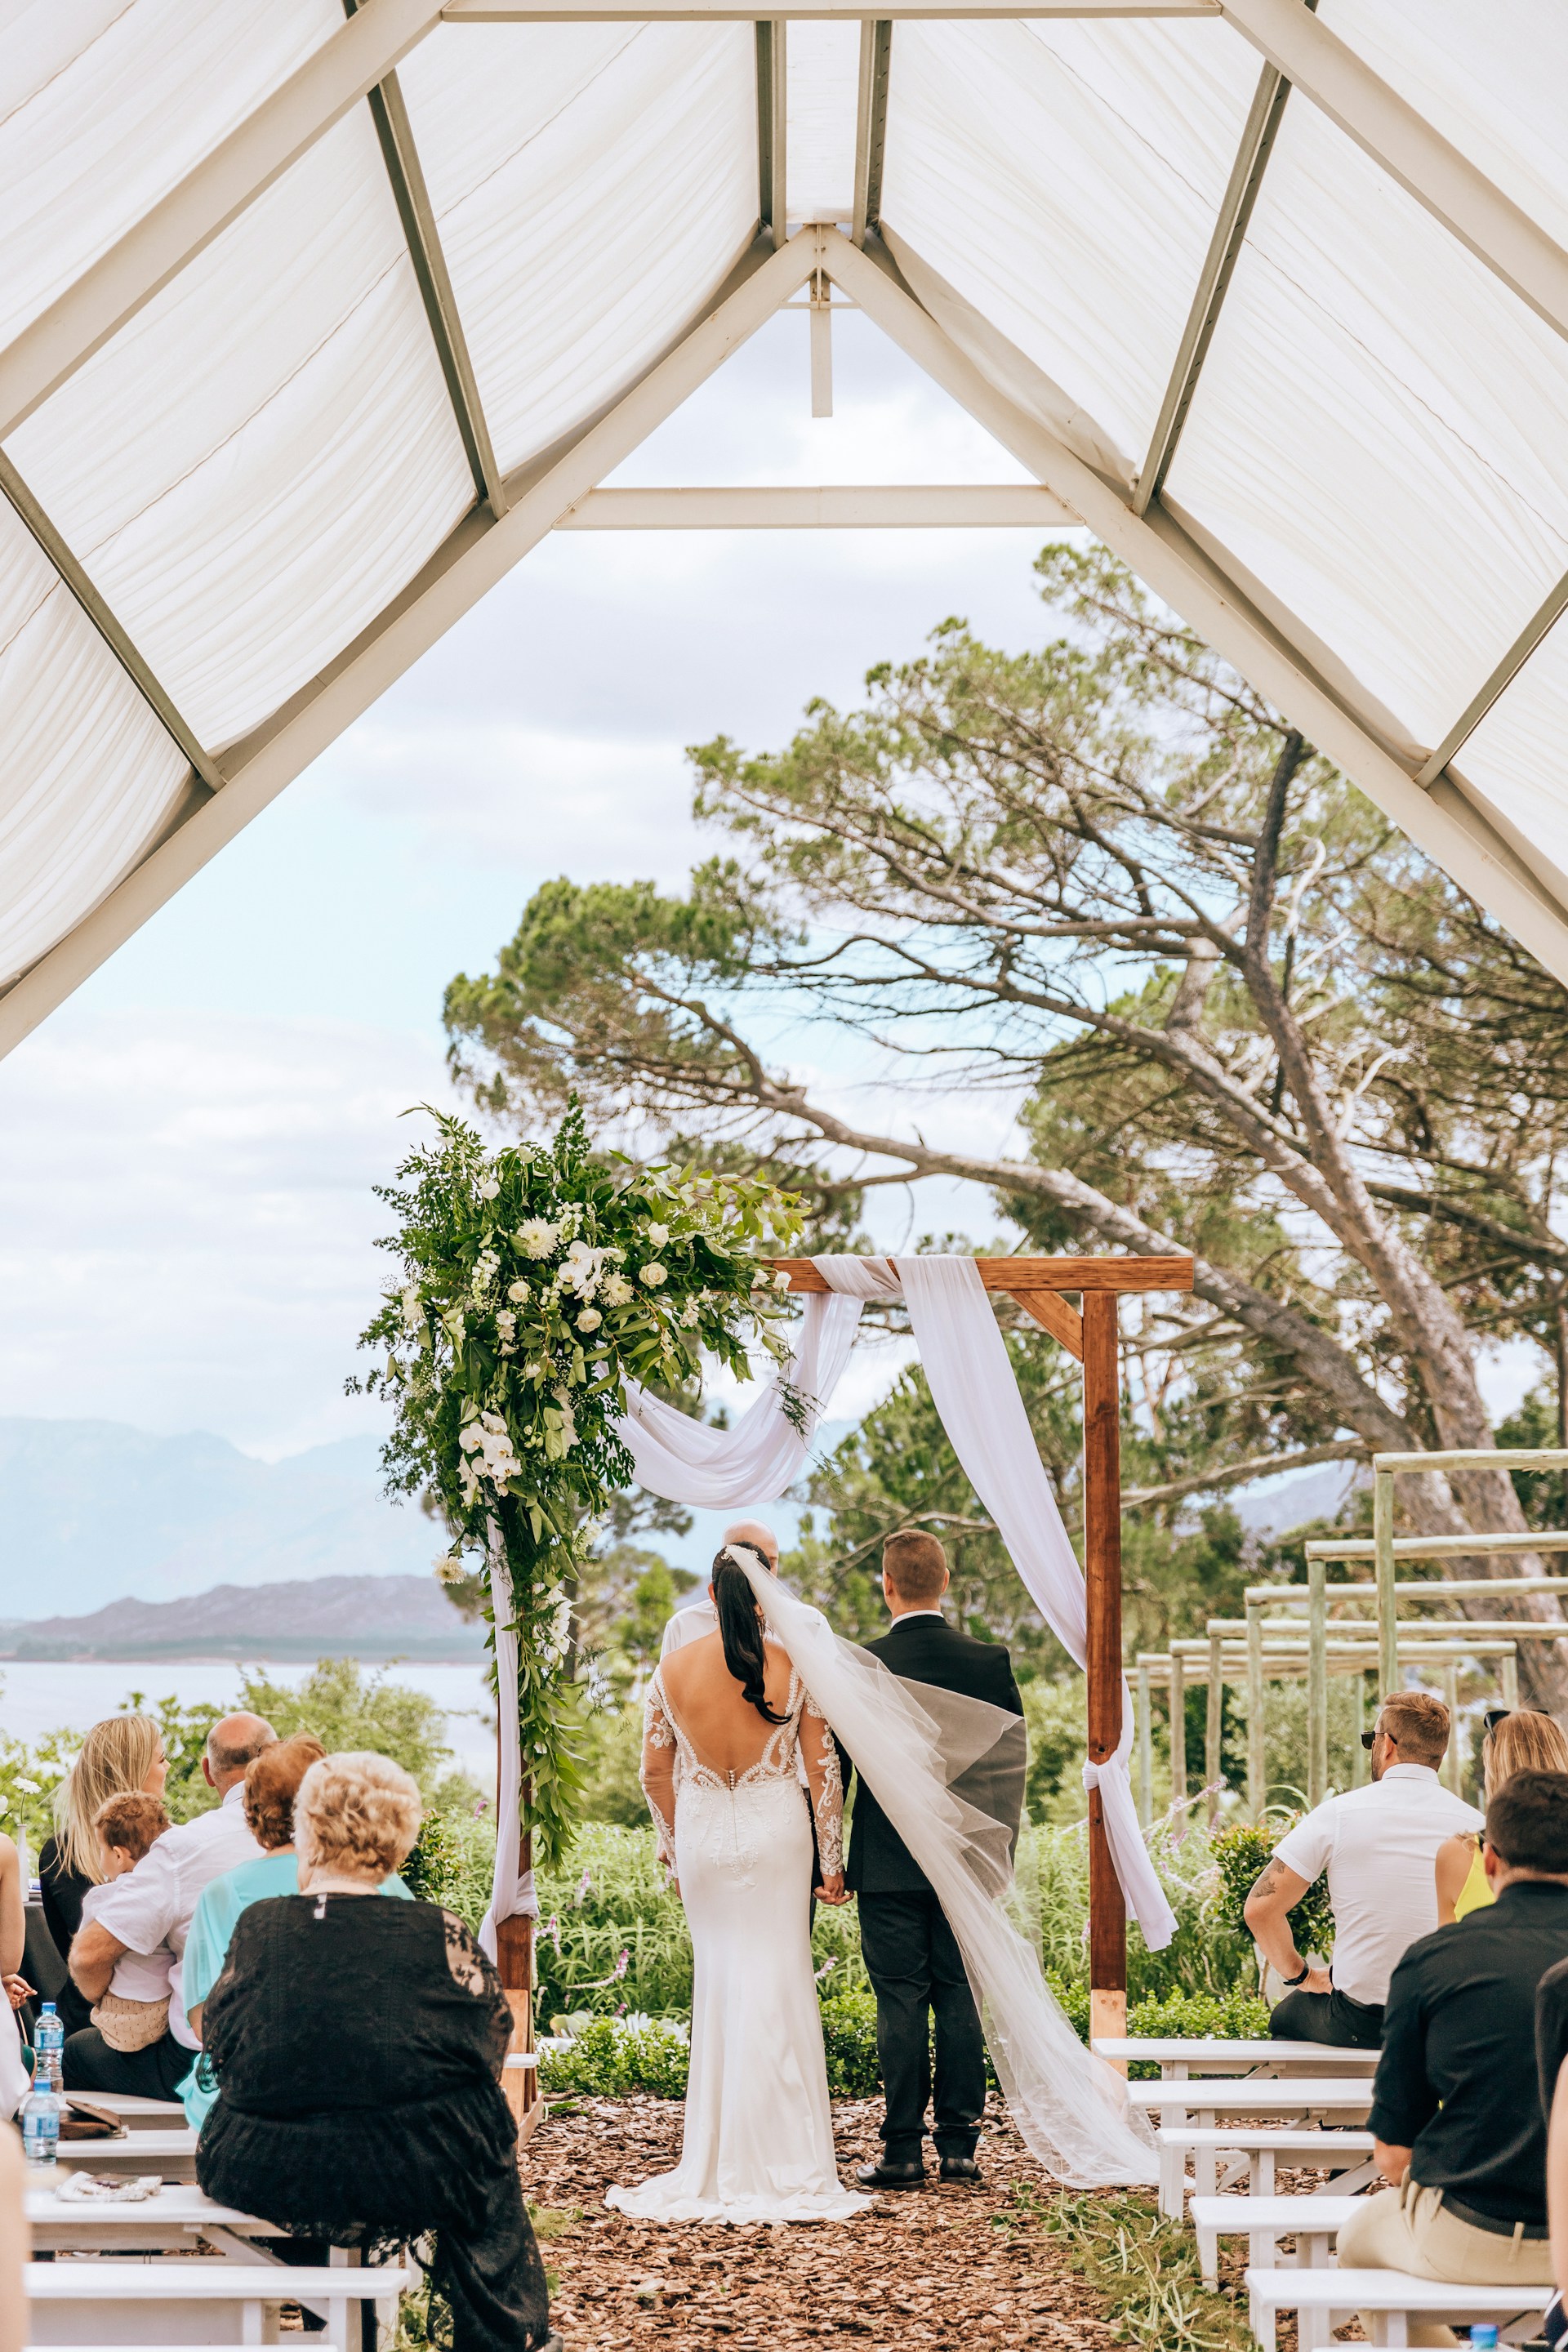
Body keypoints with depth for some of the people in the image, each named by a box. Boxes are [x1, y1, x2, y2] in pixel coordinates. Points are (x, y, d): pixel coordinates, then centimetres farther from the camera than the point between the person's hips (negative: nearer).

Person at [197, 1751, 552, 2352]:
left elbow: (215, 2039, 9)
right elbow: (493, 2037, 5)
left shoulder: (256, 1926, -4)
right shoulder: (439, 1934, -7)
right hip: (407, 2180, -2)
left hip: (260, 2182, 2)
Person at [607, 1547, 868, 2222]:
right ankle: (783, 2160, 4)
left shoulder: (672, 1670, -5)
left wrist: (673, 1848, 17)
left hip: (703, 1838, 2)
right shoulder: (794, 1666, -9)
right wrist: (832, 1860, 3)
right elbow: (823, 1767, -5)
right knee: (778, 1985, 3)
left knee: (717, 1982, 12)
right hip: (777, 1835, -2)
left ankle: (717, 2159, 18)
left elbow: (654, 1773, 3)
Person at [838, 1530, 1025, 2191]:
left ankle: (903, 2149, 4)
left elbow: (832, 1766, -3)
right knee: (960, 2001, 8)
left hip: (887, 1865, -2)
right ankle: (959, 2143, 10)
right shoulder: (991, 1661, -2)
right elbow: (1014, 1763, 3)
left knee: (901, 2005, 1)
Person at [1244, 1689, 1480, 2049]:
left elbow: (1261, 1908, -8)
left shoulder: (1340, 1813, -8)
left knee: (1286, 2017, 29)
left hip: (1360, 2025, -3)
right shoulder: (1475, 1824, -3)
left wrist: (1301, 1975, 8)